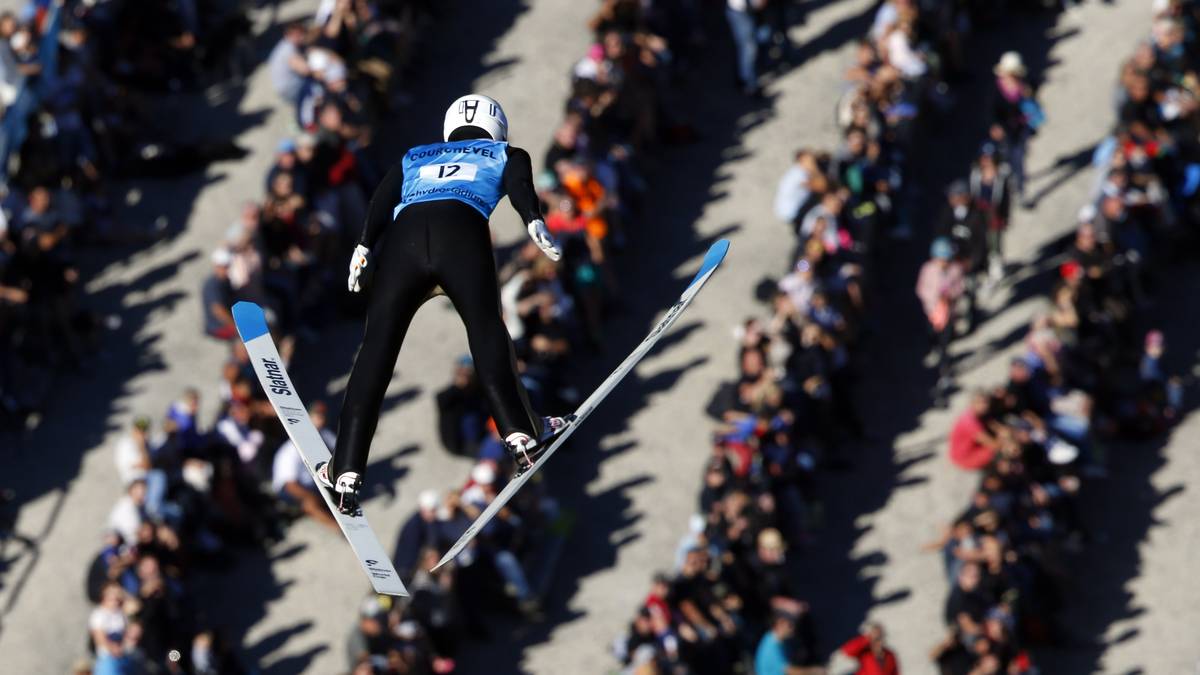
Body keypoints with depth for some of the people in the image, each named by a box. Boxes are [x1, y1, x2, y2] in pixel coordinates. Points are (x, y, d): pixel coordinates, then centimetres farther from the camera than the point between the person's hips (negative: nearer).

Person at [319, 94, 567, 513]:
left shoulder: (414, 159, 40)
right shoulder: (506, 154, 34)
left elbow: (383, 199, 20)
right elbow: (519, 184, 10)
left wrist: (365, 246, 8)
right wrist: (535, 222, -7)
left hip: (403, 236, 2)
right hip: (463, 232, -2)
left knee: (377, 349, 2)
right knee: (486, 329, 11)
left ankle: (347, 472, -6)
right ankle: (520, 436, -4)